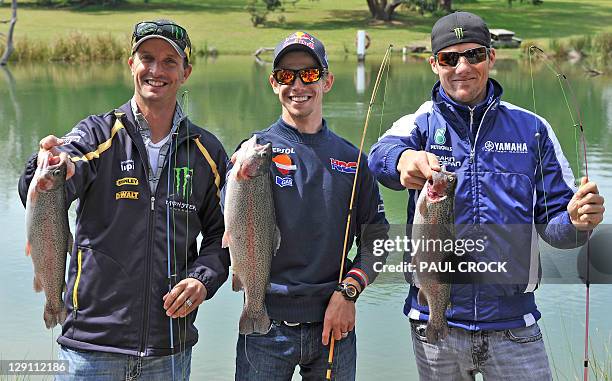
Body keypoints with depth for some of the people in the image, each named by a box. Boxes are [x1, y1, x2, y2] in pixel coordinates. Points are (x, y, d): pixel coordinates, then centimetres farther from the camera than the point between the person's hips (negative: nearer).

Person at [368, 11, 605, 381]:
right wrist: (404, 159, -47)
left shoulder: (532, 128, 4)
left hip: (513, 324, 1)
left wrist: (577, 220, -18)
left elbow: (552, 220, 5)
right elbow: (382, 155, -23)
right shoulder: (420, 124, 1)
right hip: (435, 320, 0)